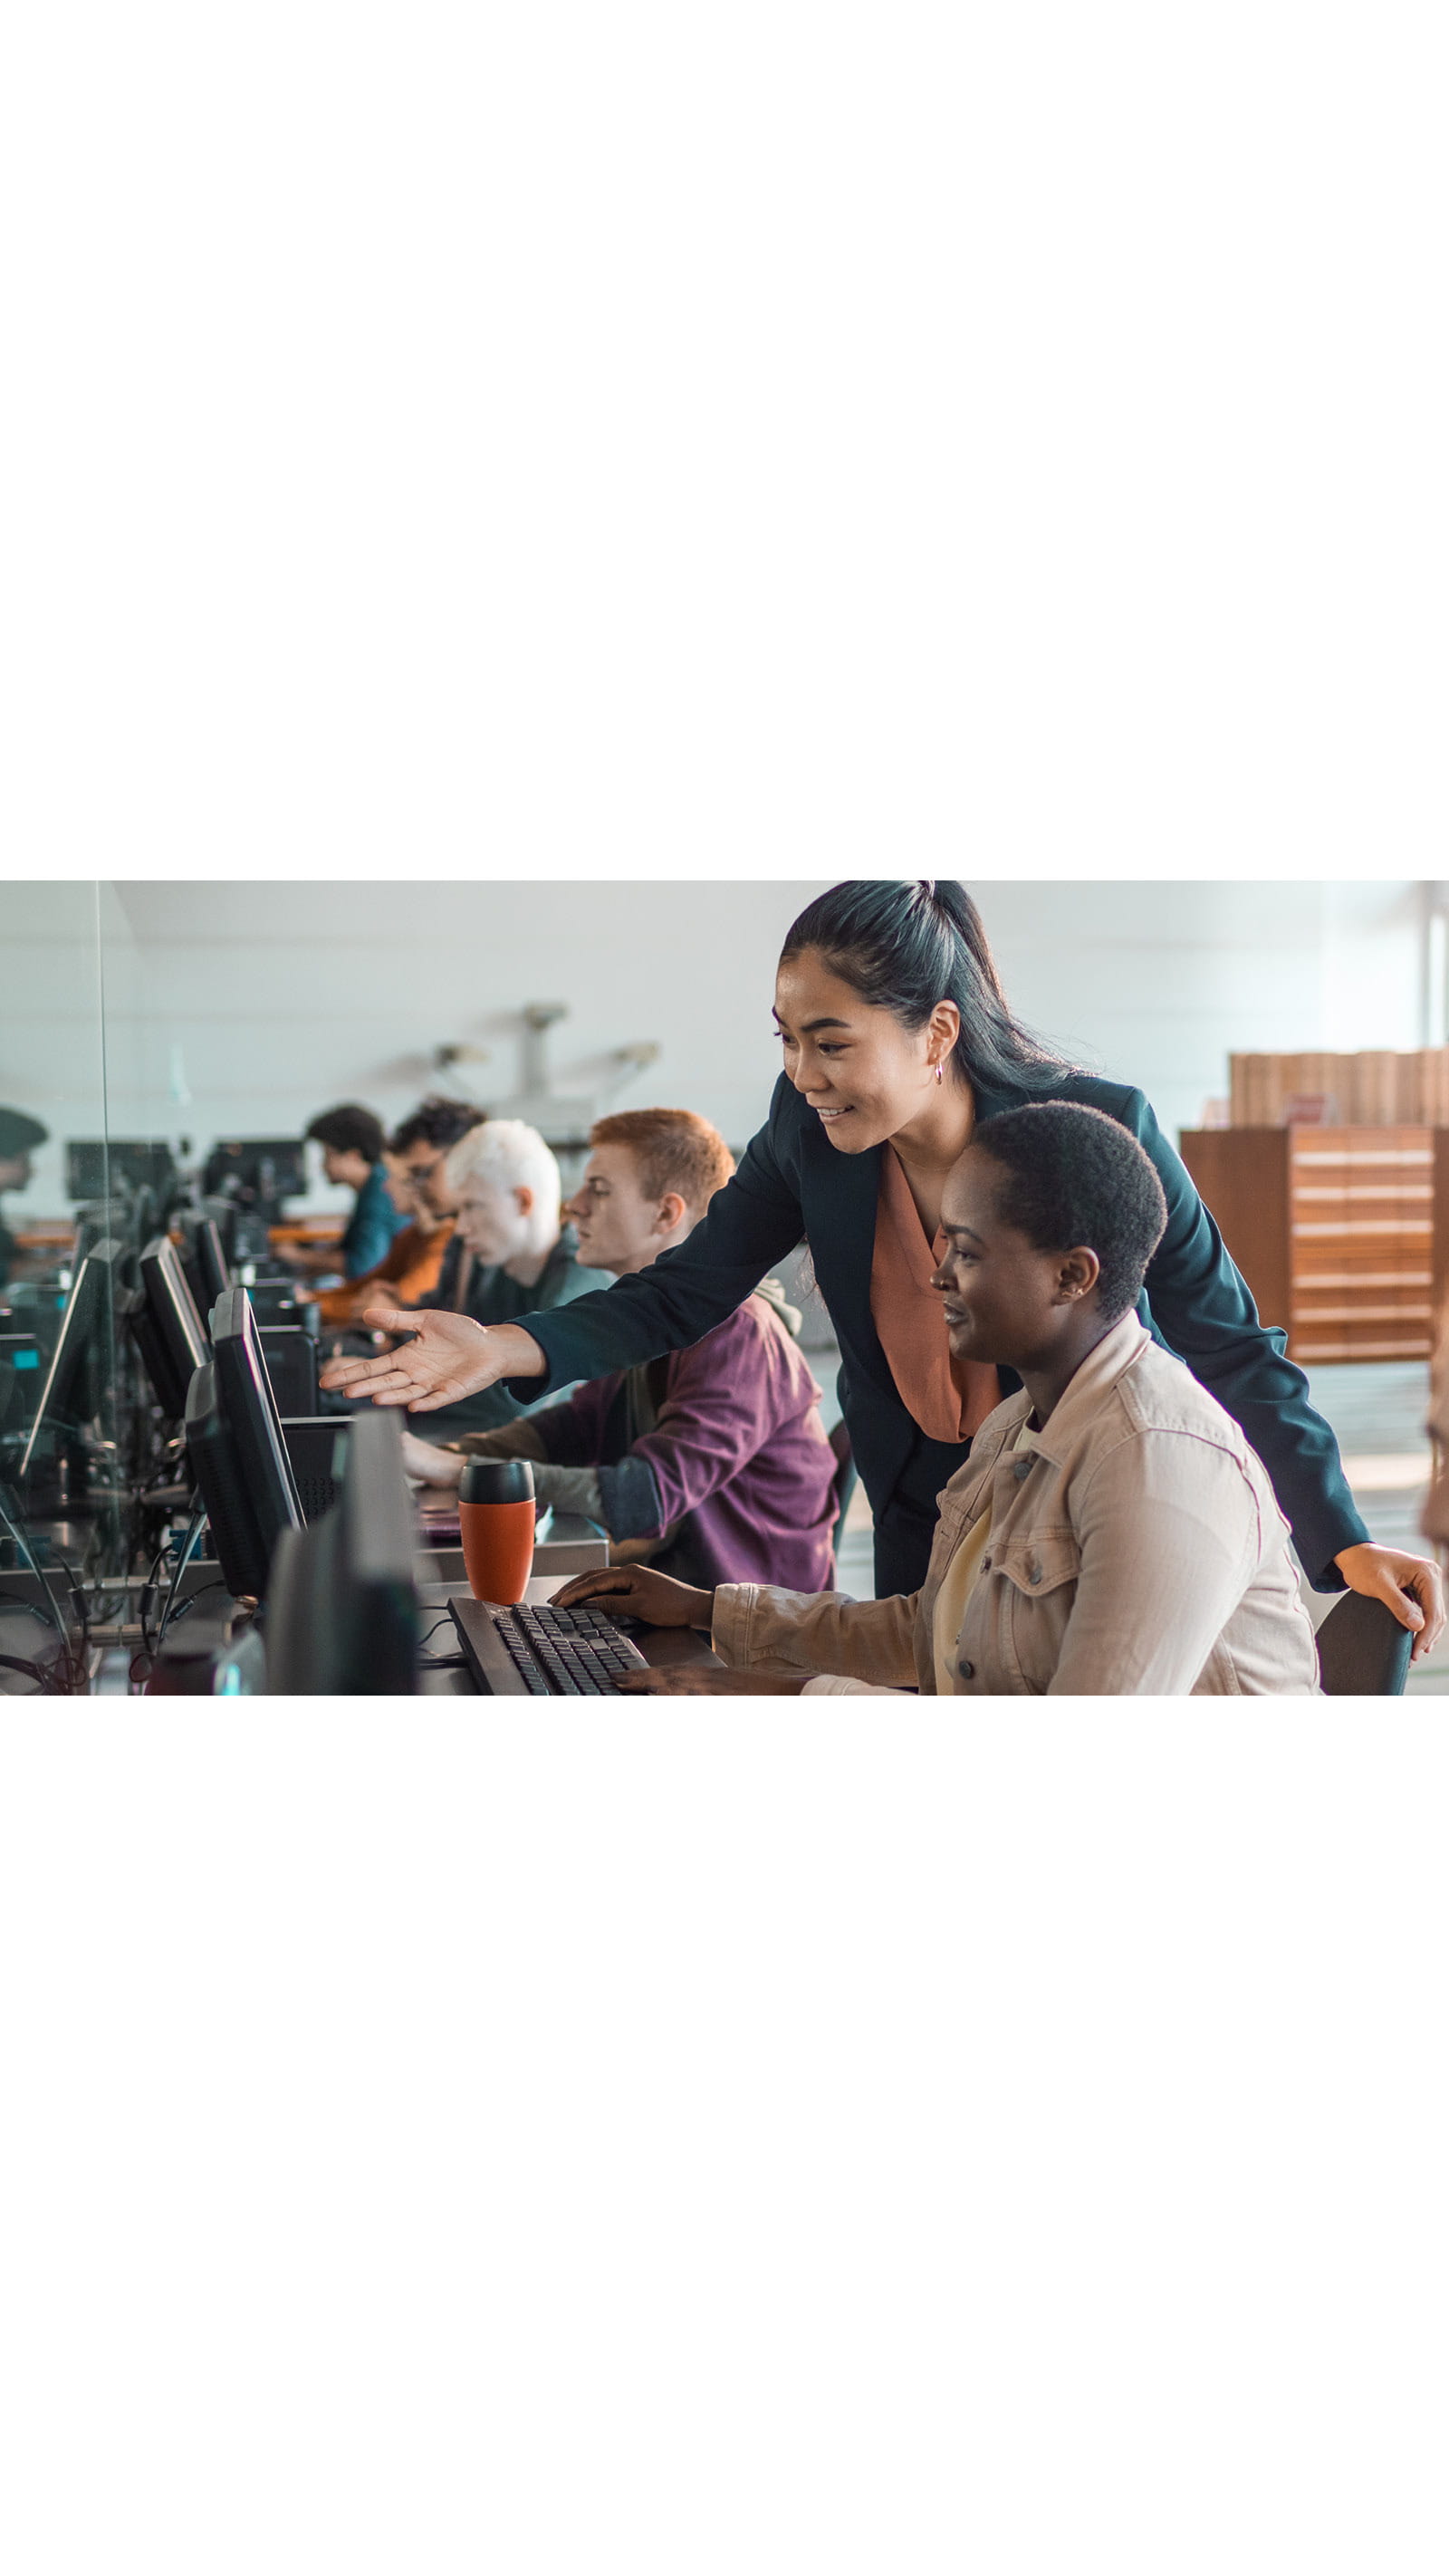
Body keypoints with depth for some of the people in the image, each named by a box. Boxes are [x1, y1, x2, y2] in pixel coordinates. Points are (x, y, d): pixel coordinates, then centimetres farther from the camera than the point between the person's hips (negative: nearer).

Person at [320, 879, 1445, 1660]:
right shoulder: (811, 1135, -16)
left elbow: (1232, 1349, -22)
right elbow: (680, 1297, -9)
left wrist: (1342, 1539, -30)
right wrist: (508, 1348, -27)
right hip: (927, 1517, 4)